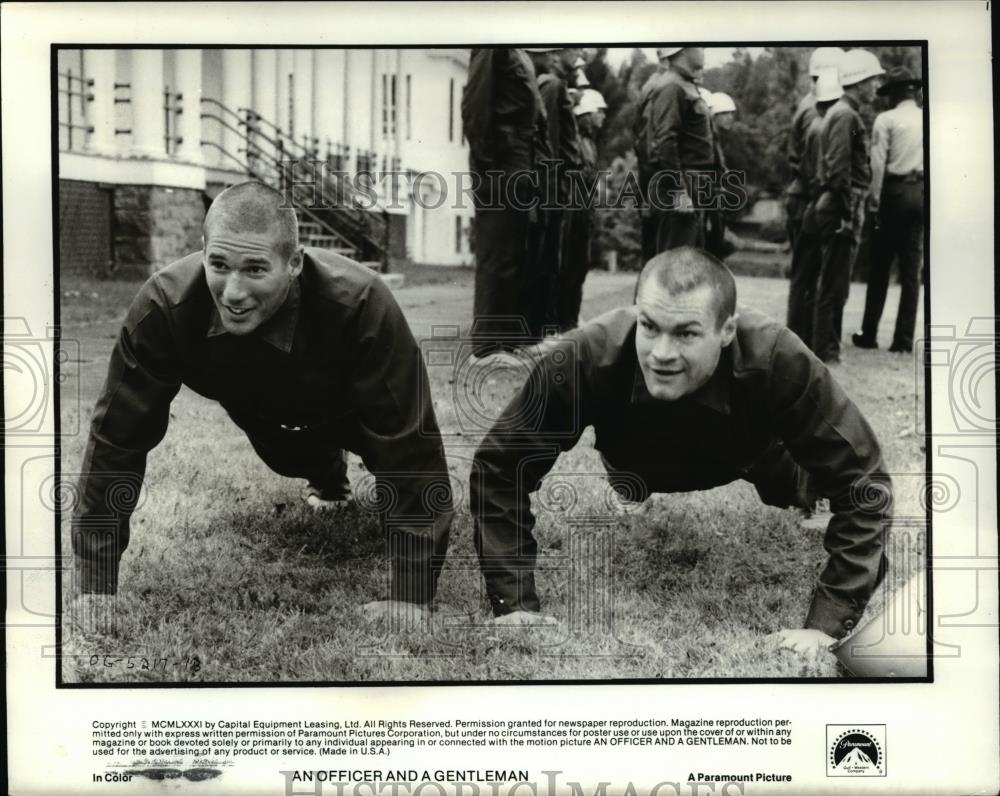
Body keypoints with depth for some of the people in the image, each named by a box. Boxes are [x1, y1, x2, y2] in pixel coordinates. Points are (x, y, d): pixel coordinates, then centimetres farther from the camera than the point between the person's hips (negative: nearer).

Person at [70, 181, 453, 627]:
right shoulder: (163, 305, -40)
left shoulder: (360, 304, -47)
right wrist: (95, 586, -33)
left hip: (348, 411, -2)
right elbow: (117, 439, -32)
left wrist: (410, 595, -42)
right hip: (263, 416, 2)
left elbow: (409, 446, -42)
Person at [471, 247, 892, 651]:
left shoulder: (779, 363, -43)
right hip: (637, 477, 0)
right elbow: (499, 469, -31)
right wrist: (515, 603, -36)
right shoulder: (581, 360, -43)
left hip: (755, 466, 0)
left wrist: (826, 624, -41)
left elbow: (862, 482, -36)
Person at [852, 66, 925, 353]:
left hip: (894, 192, -3)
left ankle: (869, 334, 10)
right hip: (921, 194, 3)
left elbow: (878, 163, -9)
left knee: (880, 268, 6)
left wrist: (874, 200, -5)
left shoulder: (886, 119, -4)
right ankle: (904, 340, 6)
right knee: (912, 270, 6)